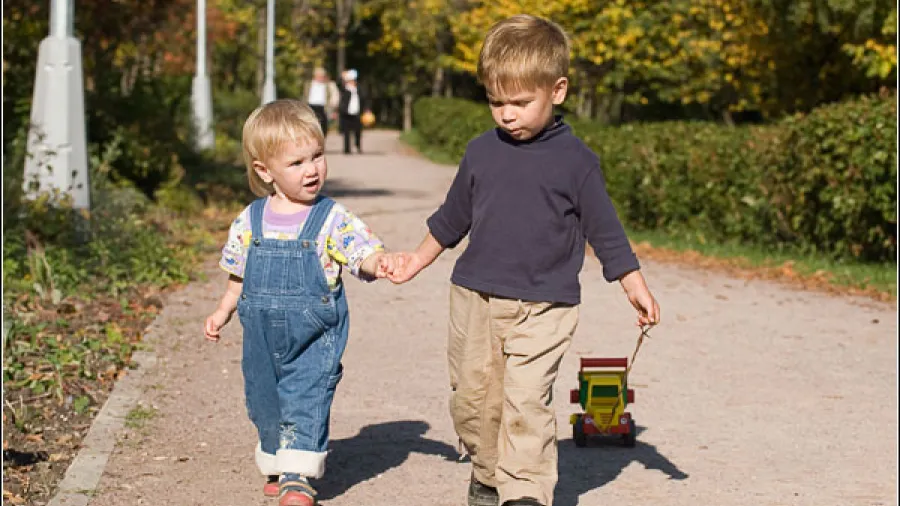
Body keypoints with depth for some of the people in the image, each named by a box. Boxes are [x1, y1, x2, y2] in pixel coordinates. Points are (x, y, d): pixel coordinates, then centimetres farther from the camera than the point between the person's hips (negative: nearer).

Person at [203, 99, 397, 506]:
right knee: (264, 403, 15)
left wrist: (378, 262, -40)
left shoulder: (332, 219, -10)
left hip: (314, 335, -4)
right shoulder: (250, 221, 1)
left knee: (305, 400, -7)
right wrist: (223, 311, 11)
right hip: (262, 337, 4)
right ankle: (276, 464, 35)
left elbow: (362, 251, -20)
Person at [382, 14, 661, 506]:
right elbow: (452, 218, 19)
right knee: (472, 396, 9)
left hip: (543, 306, -4)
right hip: (474, 298, 4)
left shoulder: (575, 160, -5)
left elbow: (604, 228, 1)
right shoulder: (481, 152, 6)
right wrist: (416, 260, 24)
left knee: (526, 402, -13)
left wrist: (635, 287, -2)